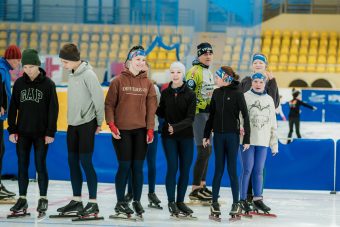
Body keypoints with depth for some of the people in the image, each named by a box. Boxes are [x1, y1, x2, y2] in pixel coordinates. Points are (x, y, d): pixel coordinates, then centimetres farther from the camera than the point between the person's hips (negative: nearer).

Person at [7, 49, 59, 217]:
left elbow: (53, 109, -4)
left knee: (40, 166, -1)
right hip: (23, 132, 3)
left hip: (41, 133, -3)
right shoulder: (19, 83, 5)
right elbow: (13, 108, 8)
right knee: (22, 166, 5)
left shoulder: (48, 84, -4)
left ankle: (43, 199, 9)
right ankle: (22, 199, 12)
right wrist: (12, 130, 2)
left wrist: (51, 132, -9)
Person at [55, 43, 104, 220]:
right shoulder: (72, 75, 10)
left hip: (86, 124, -8)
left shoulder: (88, 74, -15)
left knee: (86, 162, -8)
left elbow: (99, 99, -15)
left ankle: (93, 203, -4)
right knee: (73, 162, 10)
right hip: (73, 125, 8)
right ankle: (76, 201, 18)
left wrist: (99, 122, -8)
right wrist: (71, 119, 12)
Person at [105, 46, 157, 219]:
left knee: (138, 167, 5)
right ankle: (120, 202, 8)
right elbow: (109, 104, -2)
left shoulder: (147, 83, 7)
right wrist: (111, 124, -11)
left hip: (141, 131, 3)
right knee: (124, 166, -2)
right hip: (122, 131, -3)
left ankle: (137, 201, 15)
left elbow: (151, 107, 5)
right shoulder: (119, 81, -1)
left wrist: (150, 129, -1)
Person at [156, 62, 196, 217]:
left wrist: (176, 127, -26)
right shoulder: (165, 93, 3)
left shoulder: (190, 94, -4)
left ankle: (180, 201, 15)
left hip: (186, 136, 0)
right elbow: (161, 113, 10)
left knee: (185, 170, 2)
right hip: (168, 136, 0)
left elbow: (190, 118, -12)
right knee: (172, 168, -8)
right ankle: (171, 202, 3)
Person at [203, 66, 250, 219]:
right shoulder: (216, 93, 8)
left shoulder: (237, 93, -7)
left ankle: (236, 204, 5)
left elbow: (245, 116, -7)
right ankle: (214, 203, 8)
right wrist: (206, 135, 12)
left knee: (232, 170, -1)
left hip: (232, 135, -4)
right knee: (218, 169, 6)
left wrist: (247, 138, -10)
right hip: (218, 135, 4)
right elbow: (211, 116, 14)